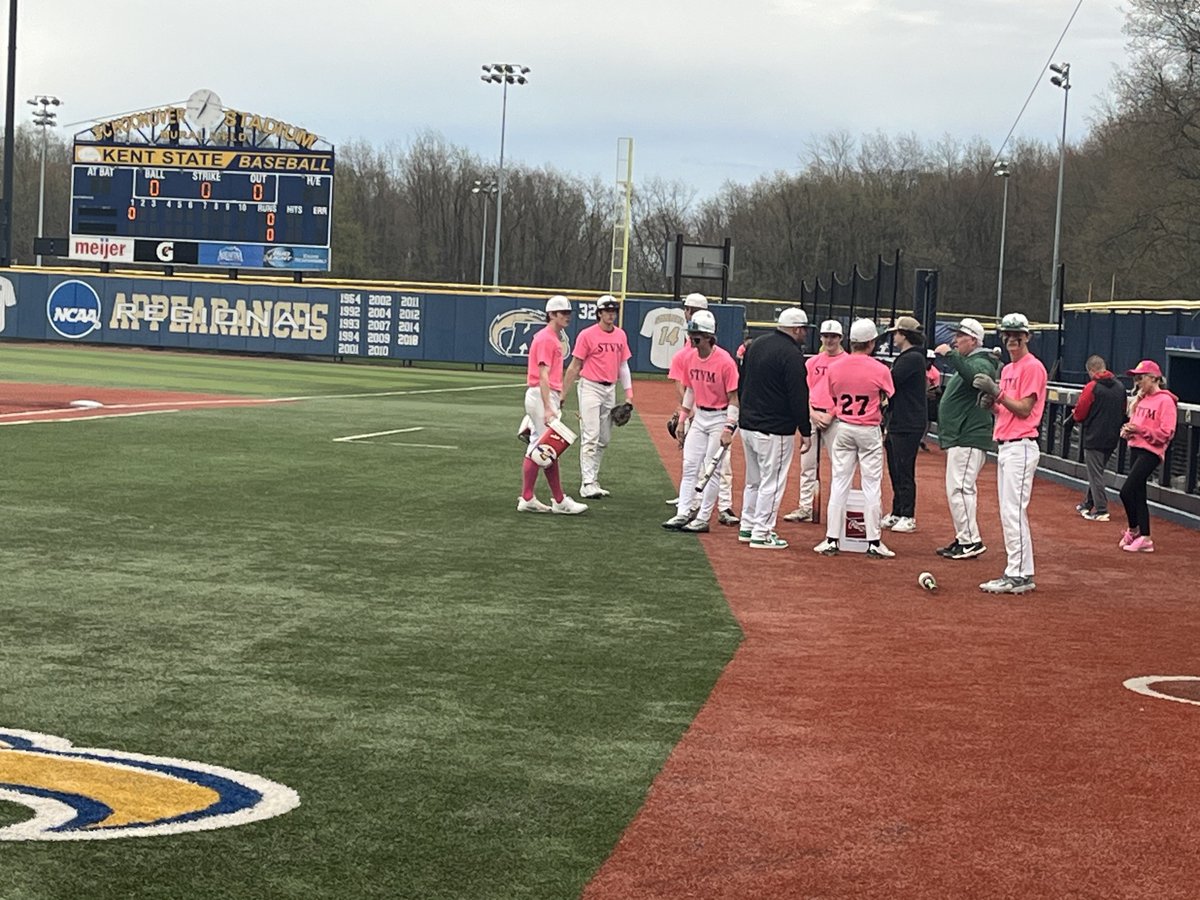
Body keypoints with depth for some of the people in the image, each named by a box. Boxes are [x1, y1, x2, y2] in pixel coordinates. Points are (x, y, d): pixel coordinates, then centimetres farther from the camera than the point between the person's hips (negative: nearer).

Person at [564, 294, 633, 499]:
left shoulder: (621, 335, 10)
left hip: (610, 389, 6)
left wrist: (629, 395, 9)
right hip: (590, 388, -6)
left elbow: (623, 365, 15)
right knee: (590, 437, -10)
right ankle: (588, 484, -11)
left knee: (604, 439, 9)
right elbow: (574, 366, -7)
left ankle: (594, 481, 17)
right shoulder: (587, 335, -8)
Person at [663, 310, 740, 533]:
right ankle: (683, 514, 8)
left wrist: (729, 428, -21)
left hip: (720, 418, -7)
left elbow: (733, 397, -16)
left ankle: (703, 519, 3)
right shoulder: (691, 358, 3)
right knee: (689, 466, 5)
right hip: (699, 417, 7)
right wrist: (682, 420, 14)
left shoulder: (725, 361, -18)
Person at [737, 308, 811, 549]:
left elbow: (743, 382, 18)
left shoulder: (756, 345, 10)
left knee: (754, 480, 19)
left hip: (748, 424, 9)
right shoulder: (791, 354, -16)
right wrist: (805, 432, -12)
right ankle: (761, 534, 0)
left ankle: (747, 527, 25)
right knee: (772, 482, -2)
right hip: (774, 430, -9)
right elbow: (798, 396, -17)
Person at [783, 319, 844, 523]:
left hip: (835, 418, -5)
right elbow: (804, 391, 9)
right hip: (812, 416, 5)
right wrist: (812, 413, -5)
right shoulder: (812, 362, 12)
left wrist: (830, 415, -13)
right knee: (807, 463, 6)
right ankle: (805, 508, 10)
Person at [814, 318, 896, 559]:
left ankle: (832, 540, 5)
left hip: (843, 428, 2)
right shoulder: (880, 370, -11)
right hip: (870, 431, -2)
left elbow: (834, 399, 8)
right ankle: (873, 542, 6)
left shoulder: (834, 369, -3)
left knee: (839, 484, 6)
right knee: (872, 486, 4)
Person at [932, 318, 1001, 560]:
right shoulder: (965, 364, 21)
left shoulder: (981, 363, -13)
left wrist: (950, 355, -37)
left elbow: (974, 377, -37)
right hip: (959, 438, 11)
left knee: (959, 488, -14)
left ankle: (971, 541, -13)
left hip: (969, 438, -11)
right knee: (962, 490, 14)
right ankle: (964, 539, 20)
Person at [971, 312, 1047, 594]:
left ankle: (1019, 575, -11)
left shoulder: (1032, 367, -9)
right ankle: (1019, 573, 15)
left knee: (1013, 512, -12)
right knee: (1009, 512, 11)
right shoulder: (1007, 369, 19)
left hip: (1021, 447, -10)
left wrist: (997, 393, -20)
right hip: (1005, 446, 10)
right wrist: (992, 403, 3)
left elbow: (1024, 410, -15)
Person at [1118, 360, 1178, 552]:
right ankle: (1144, 538, 18)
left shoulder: (1165, 401, -11)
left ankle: (1134, 531, 1)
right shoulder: (1141, 399, 15)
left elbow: (1166, 433, -16)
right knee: (1138, 495, 10)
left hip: (1151, 452, -9)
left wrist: (1140, 429, -20)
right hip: (1135, 449, 9)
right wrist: (1127, 430, 1)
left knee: (1127, 491, -13)